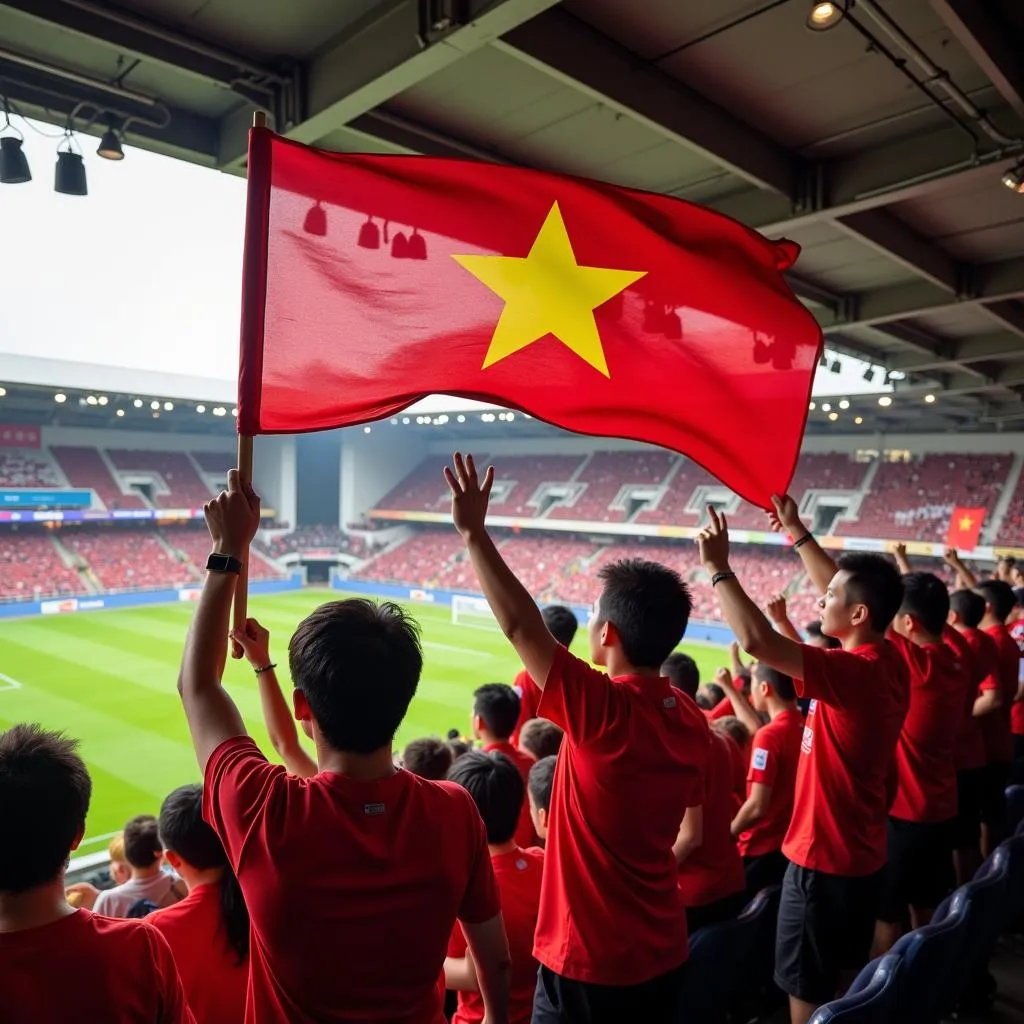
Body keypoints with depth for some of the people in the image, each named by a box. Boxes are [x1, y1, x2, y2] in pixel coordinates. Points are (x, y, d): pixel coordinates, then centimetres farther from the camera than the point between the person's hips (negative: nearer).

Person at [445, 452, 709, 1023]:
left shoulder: (604, 709, -27)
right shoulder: (693, 722, -4)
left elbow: (521, 626, -27)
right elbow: (686, 830, 7)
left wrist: (474, 534, -21)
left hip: (591, 962, -7)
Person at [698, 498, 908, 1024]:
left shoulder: (854, 672, -28)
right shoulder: (888, 661, -2)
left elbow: (757, 641, -38)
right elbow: (848, 587, 11)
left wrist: (718, 568, -28)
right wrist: (798, 533, 14)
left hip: (824, 858, -9)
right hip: (862, 853, 9)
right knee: (847, 978, 24)